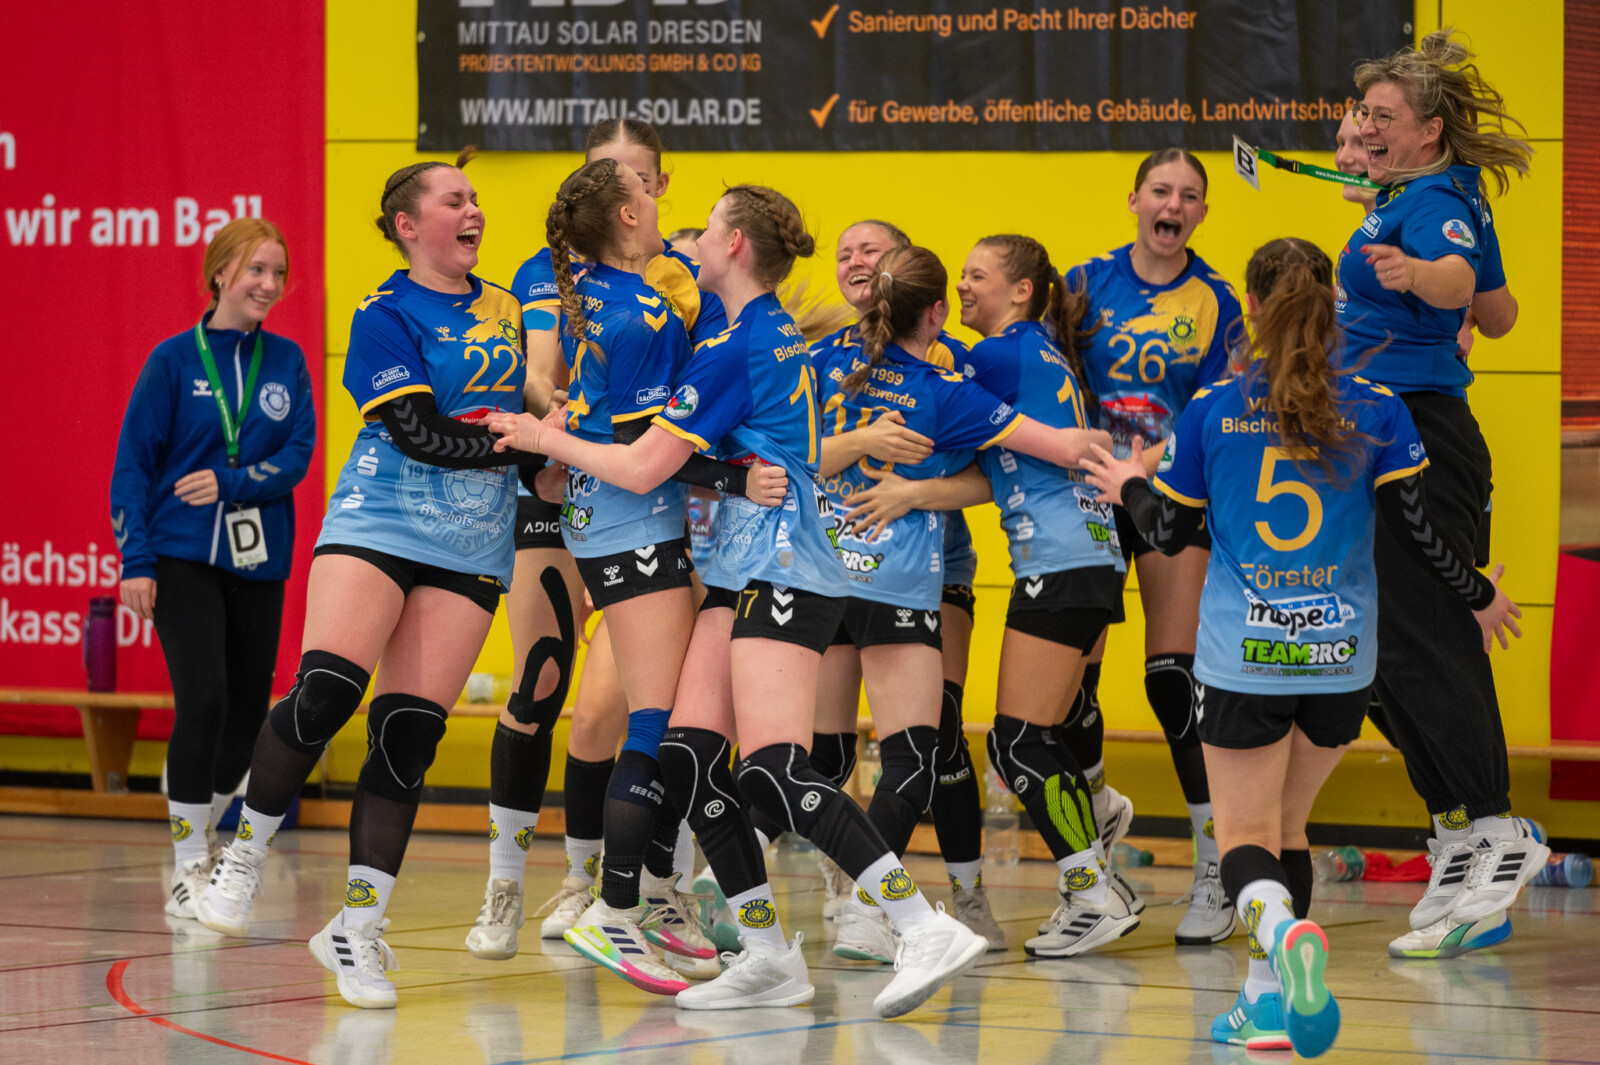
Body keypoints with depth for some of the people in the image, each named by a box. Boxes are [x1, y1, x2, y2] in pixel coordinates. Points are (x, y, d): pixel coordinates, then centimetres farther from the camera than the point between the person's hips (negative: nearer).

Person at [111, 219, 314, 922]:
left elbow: (297, 455, -1)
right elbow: (133, 462, -2)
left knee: (249, 710, 6)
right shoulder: (174, 360, -1)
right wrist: (135, 560, -9)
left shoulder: (286, 362, 7)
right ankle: (188, 866, -9)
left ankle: (201, 832, 29)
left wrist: (230, 483, -18)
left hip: (260, 560, 4)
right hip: (183, 556, -4)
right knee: (203, 698, -16)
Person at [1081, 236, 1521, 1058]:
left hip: (1243, 654, -2)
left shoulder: (1212, 411, -3)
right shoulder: (1375, 411, -4)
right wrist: (1479, 597, 13)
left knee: (1245, 833, 1)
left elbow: (1169, 532, 4)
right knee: (1286, 822, 19)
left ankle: (1280, 925, -32)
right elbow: (1418, 529, -4)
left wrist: (1129, 487, 25)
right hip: (1340, 652, 2)